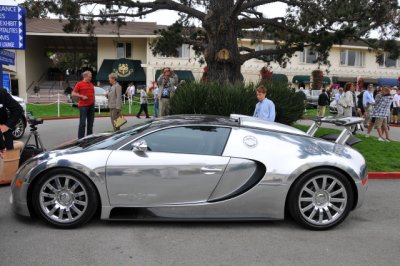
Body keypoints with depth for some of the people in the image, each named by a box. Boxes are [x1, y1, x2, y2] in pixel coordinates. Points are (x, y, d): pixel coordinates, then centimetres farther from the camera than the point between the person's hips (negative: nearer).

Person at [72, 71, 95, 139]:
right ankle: (80, 138, -1)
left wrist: (93, 101, 12)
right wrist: (82, 96, -15)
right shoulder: (79, 84, -2)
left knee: (90, 122, 9)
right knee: (82, 122, -6)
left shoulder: (91, 84, 15)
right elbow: (73, 94, -4)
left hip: (91, 105, 6)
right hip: (83, 105, -6)